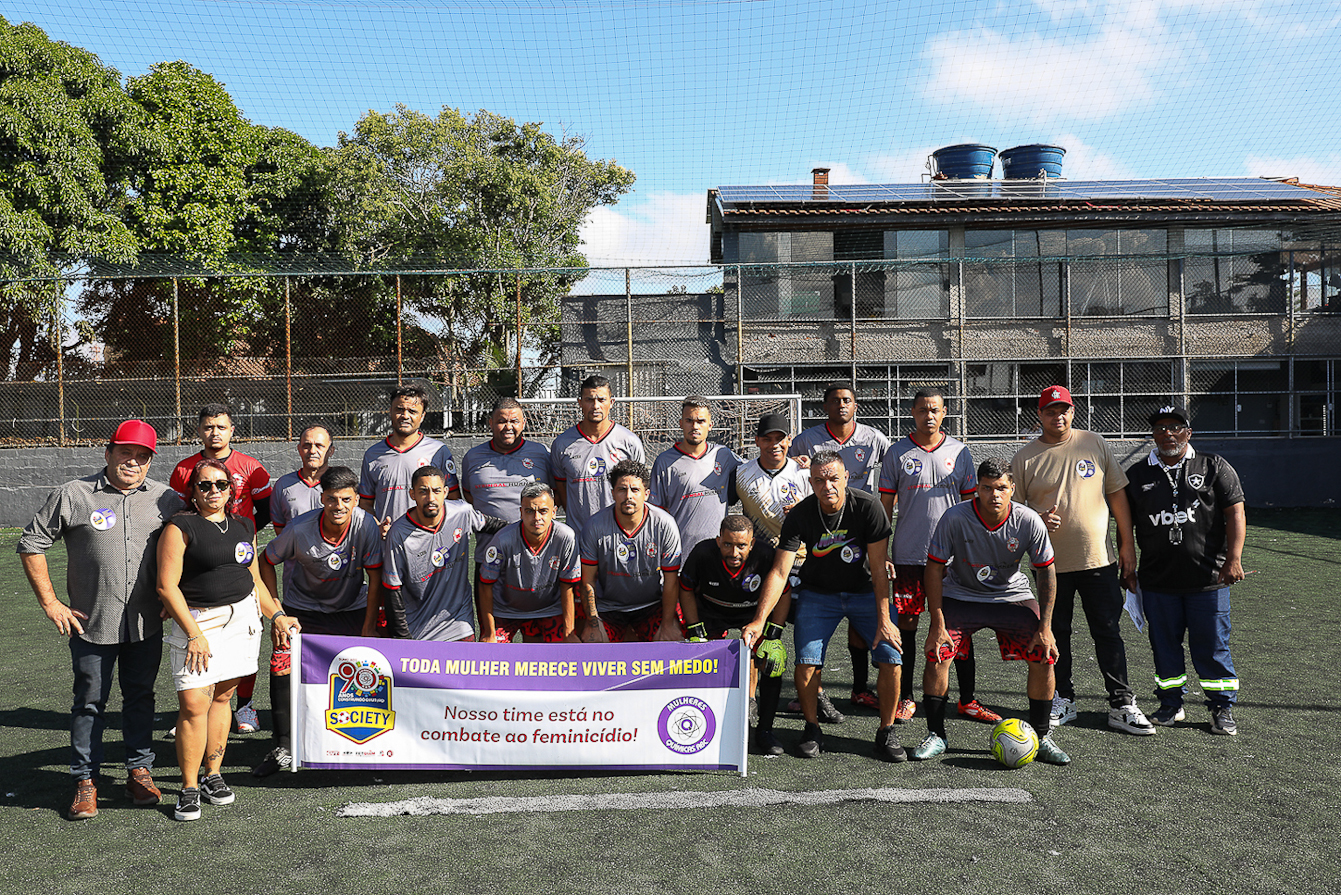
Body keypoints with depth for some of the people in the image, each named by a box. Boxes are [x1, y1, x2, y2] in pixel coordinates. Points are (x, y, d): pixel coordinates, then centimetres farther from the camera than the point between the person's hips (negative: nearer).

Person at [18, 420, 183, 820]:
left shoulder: (166, 499, 3)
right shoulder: (73, 495, -4)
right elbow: (31, 545, 1)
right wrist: (50, 603, -3)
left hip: (147, 624, 2)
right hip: (92, 623, -2)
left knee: (141, 697, 12)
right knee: (89, 701, 8)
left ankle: (139, 771, 24)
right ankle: (85, 780, 20)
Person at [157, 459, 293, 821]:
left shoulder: (243, 527, 13)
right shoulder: (180, 527, -5)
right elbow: (167, 586, -10)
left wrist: (277, 615, 12)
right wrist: (194, 634, -15)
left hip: (242, 618, 5)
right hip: (195, 621, -5)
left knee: (222, 698, 10)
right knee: (194, 703, -9)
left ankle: (212, 775, 22)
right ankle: (189, 787, 4)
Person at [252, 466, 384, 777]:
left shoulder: (367, 525, -25)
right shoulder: (299, 529, -25)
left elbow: (375, 578, -15)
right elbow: (267, 561, -6)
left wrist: (369, 628, -14)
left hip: (352, 608, 0)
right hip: (302, 608, 0)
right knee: (281, 668, -12)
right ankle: (284, 749, 1)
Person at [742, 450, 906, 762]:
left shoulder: (868, 507, -19)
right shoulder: (800, 516, -17)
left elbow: (878, 568, -16)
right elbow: (779, 571, -20)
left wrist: (884, 619, -22)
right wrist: (759, 620, -30)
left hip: (865, 592, 0)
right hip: (818, 593, 0)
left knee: (892, 657, -15)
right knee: (806, 661, -16)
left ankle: (886, 732, 6)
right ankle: (812, 729, 8)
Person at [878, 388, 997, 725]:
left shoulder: (960, 451, 6)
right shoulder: (897, 453, 2)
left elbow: (970, 503, 10)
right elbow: (885, 505, 4)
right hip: (908, 555, -1)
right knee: (906, 625, 3)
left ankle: (967, 700, 14)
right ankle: (905, 698, 16)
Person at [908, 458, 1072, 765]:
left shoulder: (1029, 522, -18)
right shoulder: (955, 518, -23)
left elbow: (1046, 572, -6)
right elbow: (934, 569, -15)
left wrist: (1045, 627, -11)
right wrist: (937, 624, -18)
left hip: (1012, 595, 1)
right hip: (959, 595, -1)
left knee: (1045, 656, -12)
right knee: (936, 653, -17)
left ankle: (1040, 738, 8)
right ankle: (936, 735, 1)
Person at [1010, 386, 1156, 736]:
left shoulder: (1095, 445, 4)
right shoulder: (1025, 458, 0)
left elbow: (1117, 493, 8)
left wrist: (1127, 544, 5)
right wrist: (1037, 519, -16)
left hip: (1099, 559, 0)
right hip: (1051, 563, 0)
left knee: (1108, 632, 3)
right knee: (1055, 634, 9)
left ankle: (1121, 705, 11)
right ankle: (1062, 700, 23)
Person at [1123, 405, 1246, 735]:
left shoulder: (1214, 467, 4)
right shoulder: (1137, 474, 9)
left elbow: (1235, 513, 0)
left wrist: (1233, 558, -10)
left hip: (1208, 580, -2)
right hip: (1157, 581, 2)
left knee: (1213, 646, 3)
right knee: (1164, 645, 9)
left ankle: (1222, 708, 18)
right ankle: (1171, 704, 23)